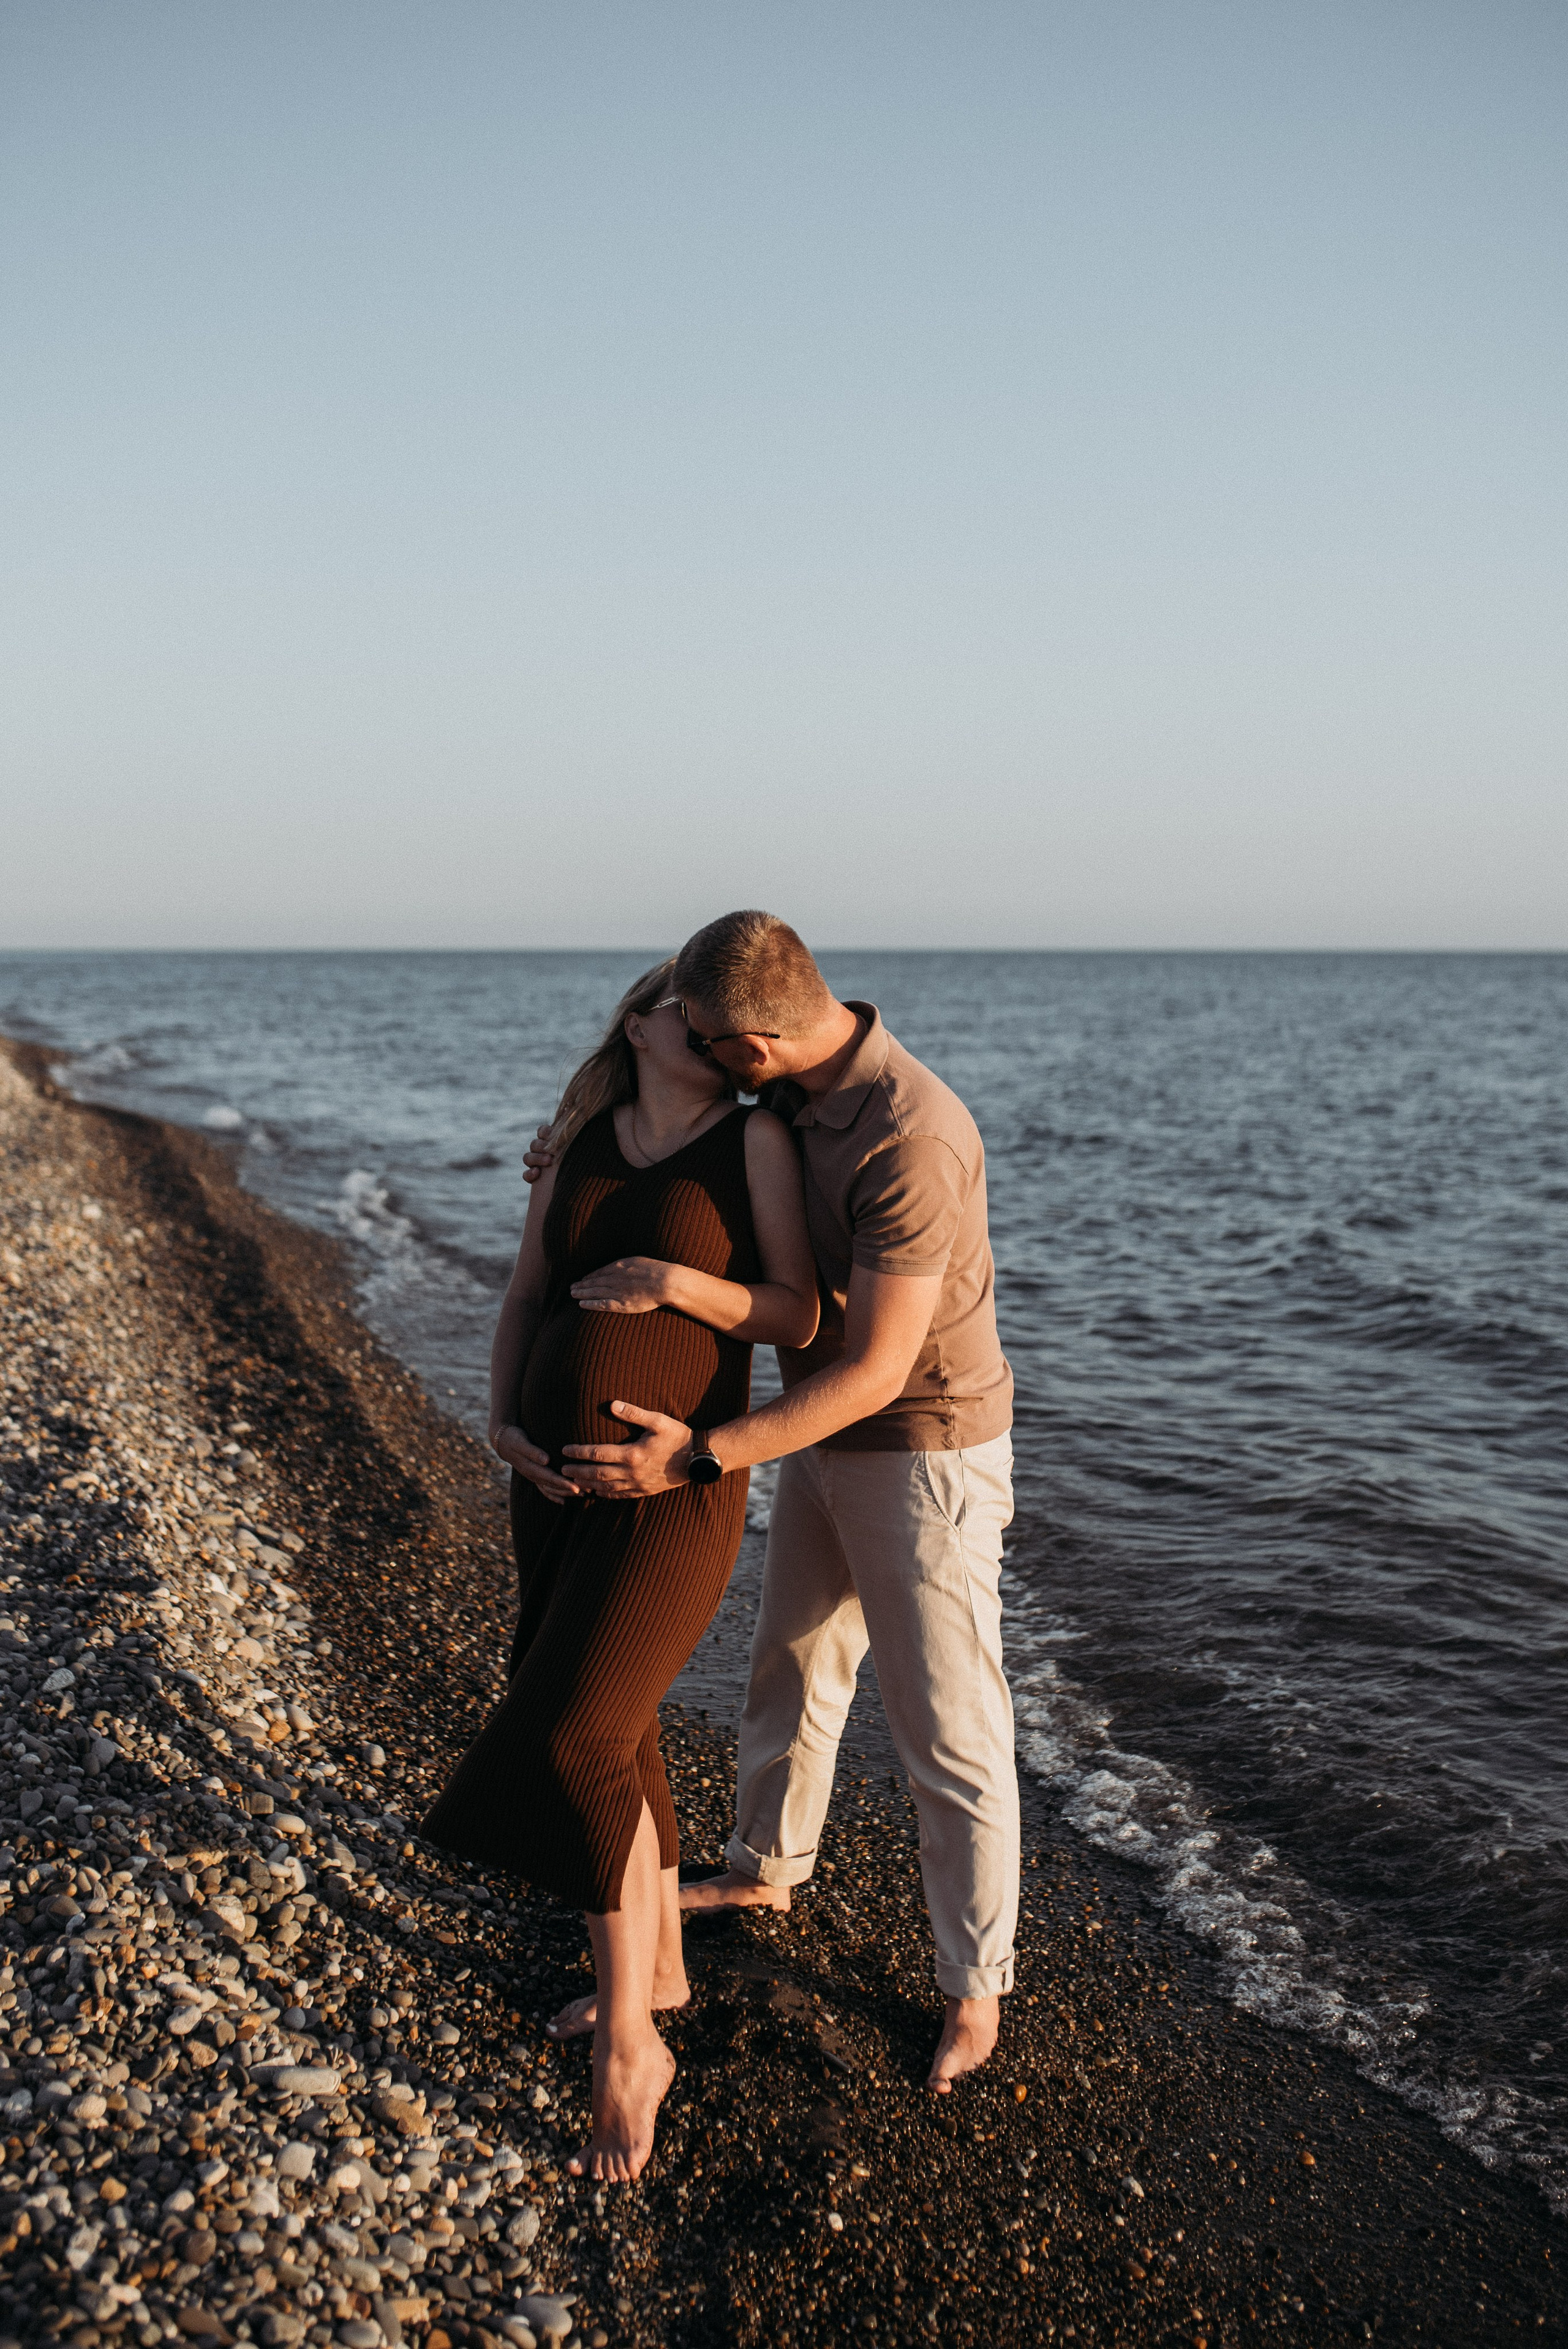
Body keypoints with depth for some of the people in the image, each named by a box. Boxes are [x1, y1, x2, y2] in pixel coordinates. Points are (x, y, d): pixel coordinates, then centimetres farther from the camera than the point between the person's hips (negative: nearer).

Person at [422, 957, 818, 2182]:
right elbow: (524, 1301, 10)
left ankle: (627, 2047, 4)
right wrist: (506, 1429, -6)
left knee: (575, 1739, -13)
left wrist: (676, 1281, -22)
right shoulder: (583, 1141, 9)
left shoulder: (757, 1137, -5)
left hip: (676, 1487, -7)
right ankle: (659, 1966, 39)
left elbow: (799, 1316, -7)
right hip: (565, 1476, 7)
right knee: (612, 1728, 17)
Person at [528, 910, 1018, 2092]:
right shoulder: (807, 1083, -6)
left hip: (926, 1456, -9)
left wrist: (698, 1459, -32)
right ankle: (766, 1868, 49)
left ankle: (974, 1987, 24)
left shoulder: (910, 1143, -34)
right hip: (830, 1434, 9)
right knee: (793, 1667, 25)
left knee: (948, 1731, 4)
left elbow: (877, 1368, -30)